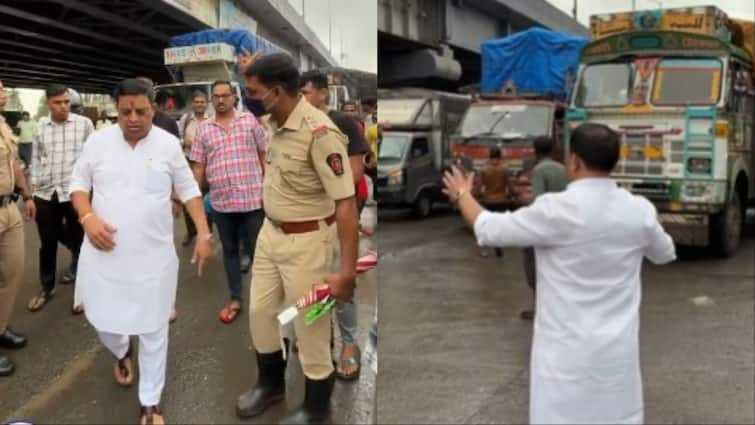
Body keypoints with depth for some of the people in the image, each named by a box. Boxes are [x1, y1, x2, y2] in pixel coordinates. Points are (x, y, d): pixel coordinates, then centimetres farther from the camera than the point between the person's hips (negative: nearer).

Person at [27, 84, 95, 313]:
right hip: (45, 194, 3)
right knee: (47, 243, 14)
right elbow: (35, 158, 13)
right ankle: (47, 288, 30)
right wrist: (33, 186, 10)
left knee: (78, 241, 7)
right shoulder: (40, 126, 5)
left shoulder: (84, 124, -4)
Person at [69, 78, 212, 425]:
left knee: (153, 329, 4)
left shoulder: (168, 144, -3)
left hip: (153, 254, -1)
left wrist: (203, 233, -4)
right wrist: (87, 217, -11)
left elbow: (188, 190, 4)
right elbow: (79, 182, 7)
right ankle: (121, 352, 49)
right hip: (104, 252, 2)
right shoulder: (98, 141, -1)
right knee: (103, 319, 12)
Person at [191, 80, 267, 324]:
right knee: (229, 250, 14)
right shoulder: (204, 129, 7)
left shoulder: (250, 121, 1)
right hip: (220, 202, 3)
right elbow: (198, 166, 9)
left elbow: (264, 157, 3)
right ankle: (235, 299, 26)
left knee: (256, 249, 4)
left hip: (252, 199, -3)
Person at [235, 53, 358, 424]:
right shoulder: (274, 123, 0)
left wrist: (347, 271, -29)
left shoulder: (320, 132, -27)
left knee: (309, 326, 7)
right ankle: (270, 384, 44)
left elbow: (345, 203, -27)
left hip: (305, 241, -8)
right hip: (270, 233, 8)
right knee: (260, 312, 20)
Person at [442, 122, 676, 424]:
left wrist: (462, 195, 13)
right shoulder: (640, 210, -1)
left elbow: (489, 230, -5)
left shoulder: (557, 210, -17)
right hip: (618, 349, 5)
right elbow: (665, 254, 20)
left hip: (568, 352, -5)